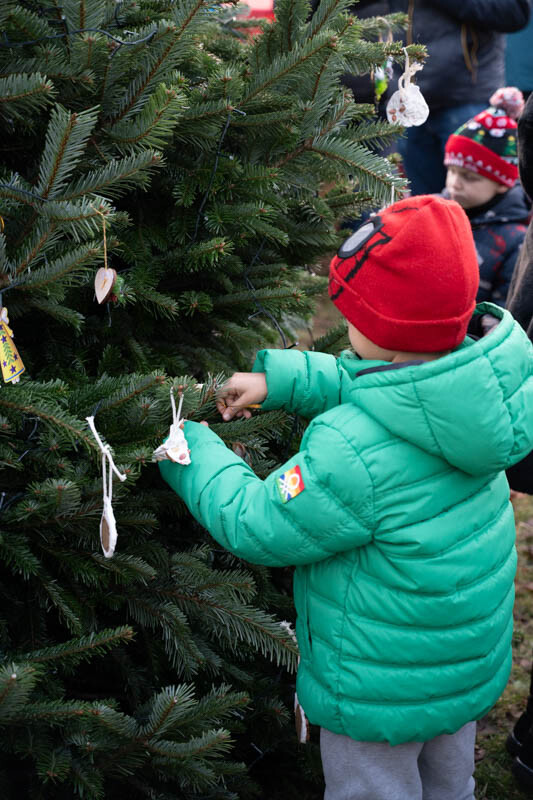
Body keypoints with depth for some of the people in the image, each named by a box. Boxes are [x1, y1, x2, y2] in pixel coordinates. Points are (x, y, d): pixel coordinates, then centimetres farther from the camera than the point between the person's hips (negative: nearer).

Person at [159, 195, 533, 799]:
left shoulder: (355, 450, -37)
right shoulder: (465, 383, -14)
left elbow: (255, 527, -23)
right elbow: (361, 387, 4)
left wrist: (188, 446, -10)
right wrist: (277, 377, -2)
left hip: (383, 692, -7)